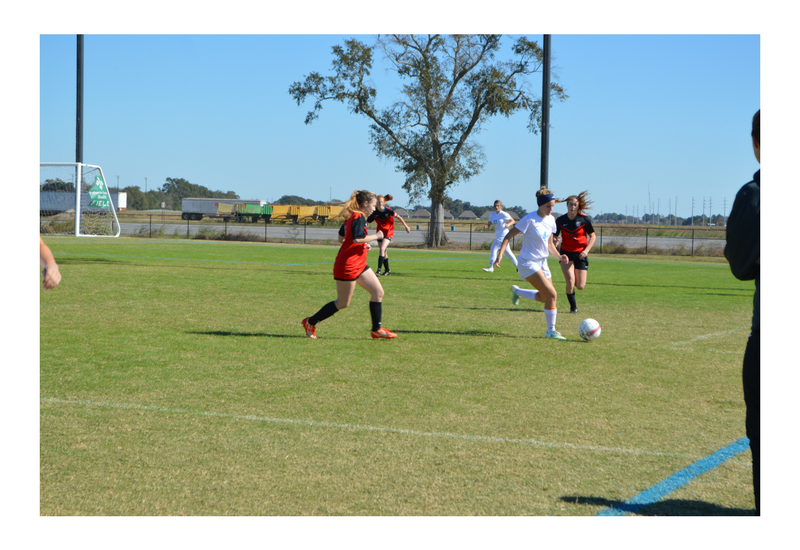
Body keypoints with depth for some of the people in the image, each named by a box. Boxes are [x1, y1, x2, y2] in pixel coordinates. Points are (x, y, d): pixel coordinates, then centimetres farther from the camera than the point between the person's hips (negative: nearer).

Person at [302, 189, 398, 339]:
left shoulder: (351, 217, 13)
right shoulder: (359, 217, -16)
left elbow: (341, 238, 21)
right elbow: (357, 239, -29)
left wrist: (363, 244, 21)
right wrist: (376, 236, -16)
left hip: (358, 265, 10)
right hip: (348, 265, -10)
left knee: (378, 292, 4)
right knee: (343, 303, 1)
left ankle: (377, 330, 8)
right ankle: (310, 322, 14)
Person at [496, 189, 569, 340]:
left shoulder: (551, 220, 5)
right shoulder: (530, 220, -17)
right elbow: (508, 236, -14)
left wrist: (559, 256, -1)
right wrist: (500, 254, -26)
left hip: (542, 262, 8)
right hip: (528, 263, -8)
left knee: (546, 297, 11)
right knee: (551, 294, -15)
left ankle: (517, 291, 34)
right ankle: (551, 331, -2)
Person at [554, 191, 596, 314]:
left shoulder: (584, 219, -8)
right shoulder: (560, 220, -6)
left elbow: (592, 236, 1)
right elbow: (554, 236, 1)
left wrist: (586, 250, -14)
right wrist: (556, 241, -24)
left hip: (580, 254, 0)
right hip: (566, 253, 0)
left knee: (580, 286, -2)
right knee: (570, 282, -16)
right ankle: (573, 307, 6)